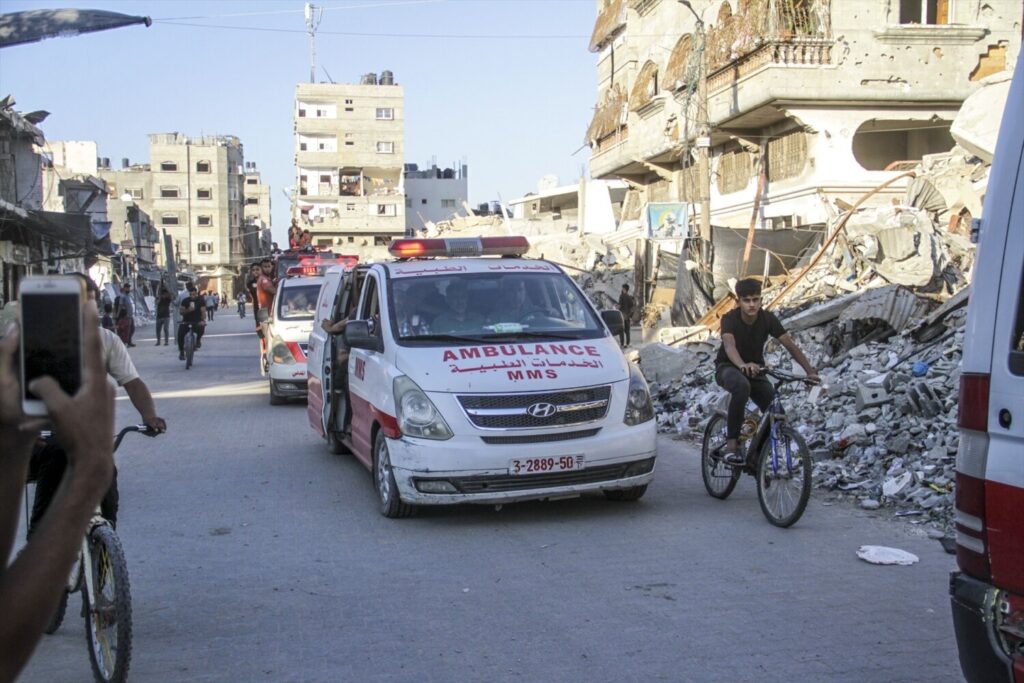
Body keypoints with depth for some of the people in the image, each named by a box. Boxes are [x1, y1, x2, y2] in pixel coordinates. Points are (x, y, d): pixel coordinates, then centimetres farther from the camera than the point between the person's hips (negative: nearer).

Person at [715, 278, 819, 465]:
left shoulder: (768, 319, -12)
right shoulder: (730, 319, -22)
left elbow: (790, 345, -16)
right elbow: (729, 345, -41)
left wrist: (810, 371, -29)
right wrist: (743, 366, -62)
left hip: (755, 370, 4)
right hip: (728, 367, -4)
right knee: (742, 386, -39)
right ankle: (731, 443, -31)